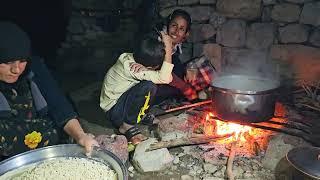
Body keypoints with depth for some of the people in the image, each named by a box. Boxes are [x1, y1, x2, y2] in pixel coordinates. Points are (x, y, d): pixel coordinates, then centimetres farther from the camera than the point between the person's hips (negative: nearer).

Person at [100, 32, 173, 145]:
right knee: (148, 87, -31)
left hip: (123, 98, 8)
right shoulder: (130, 67, -32)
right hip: (114, 111, -8)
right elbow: (164, 78, -39)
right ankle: (127, 126, -14)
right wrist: (169, 49, -37)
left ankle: (140, 114, 6)